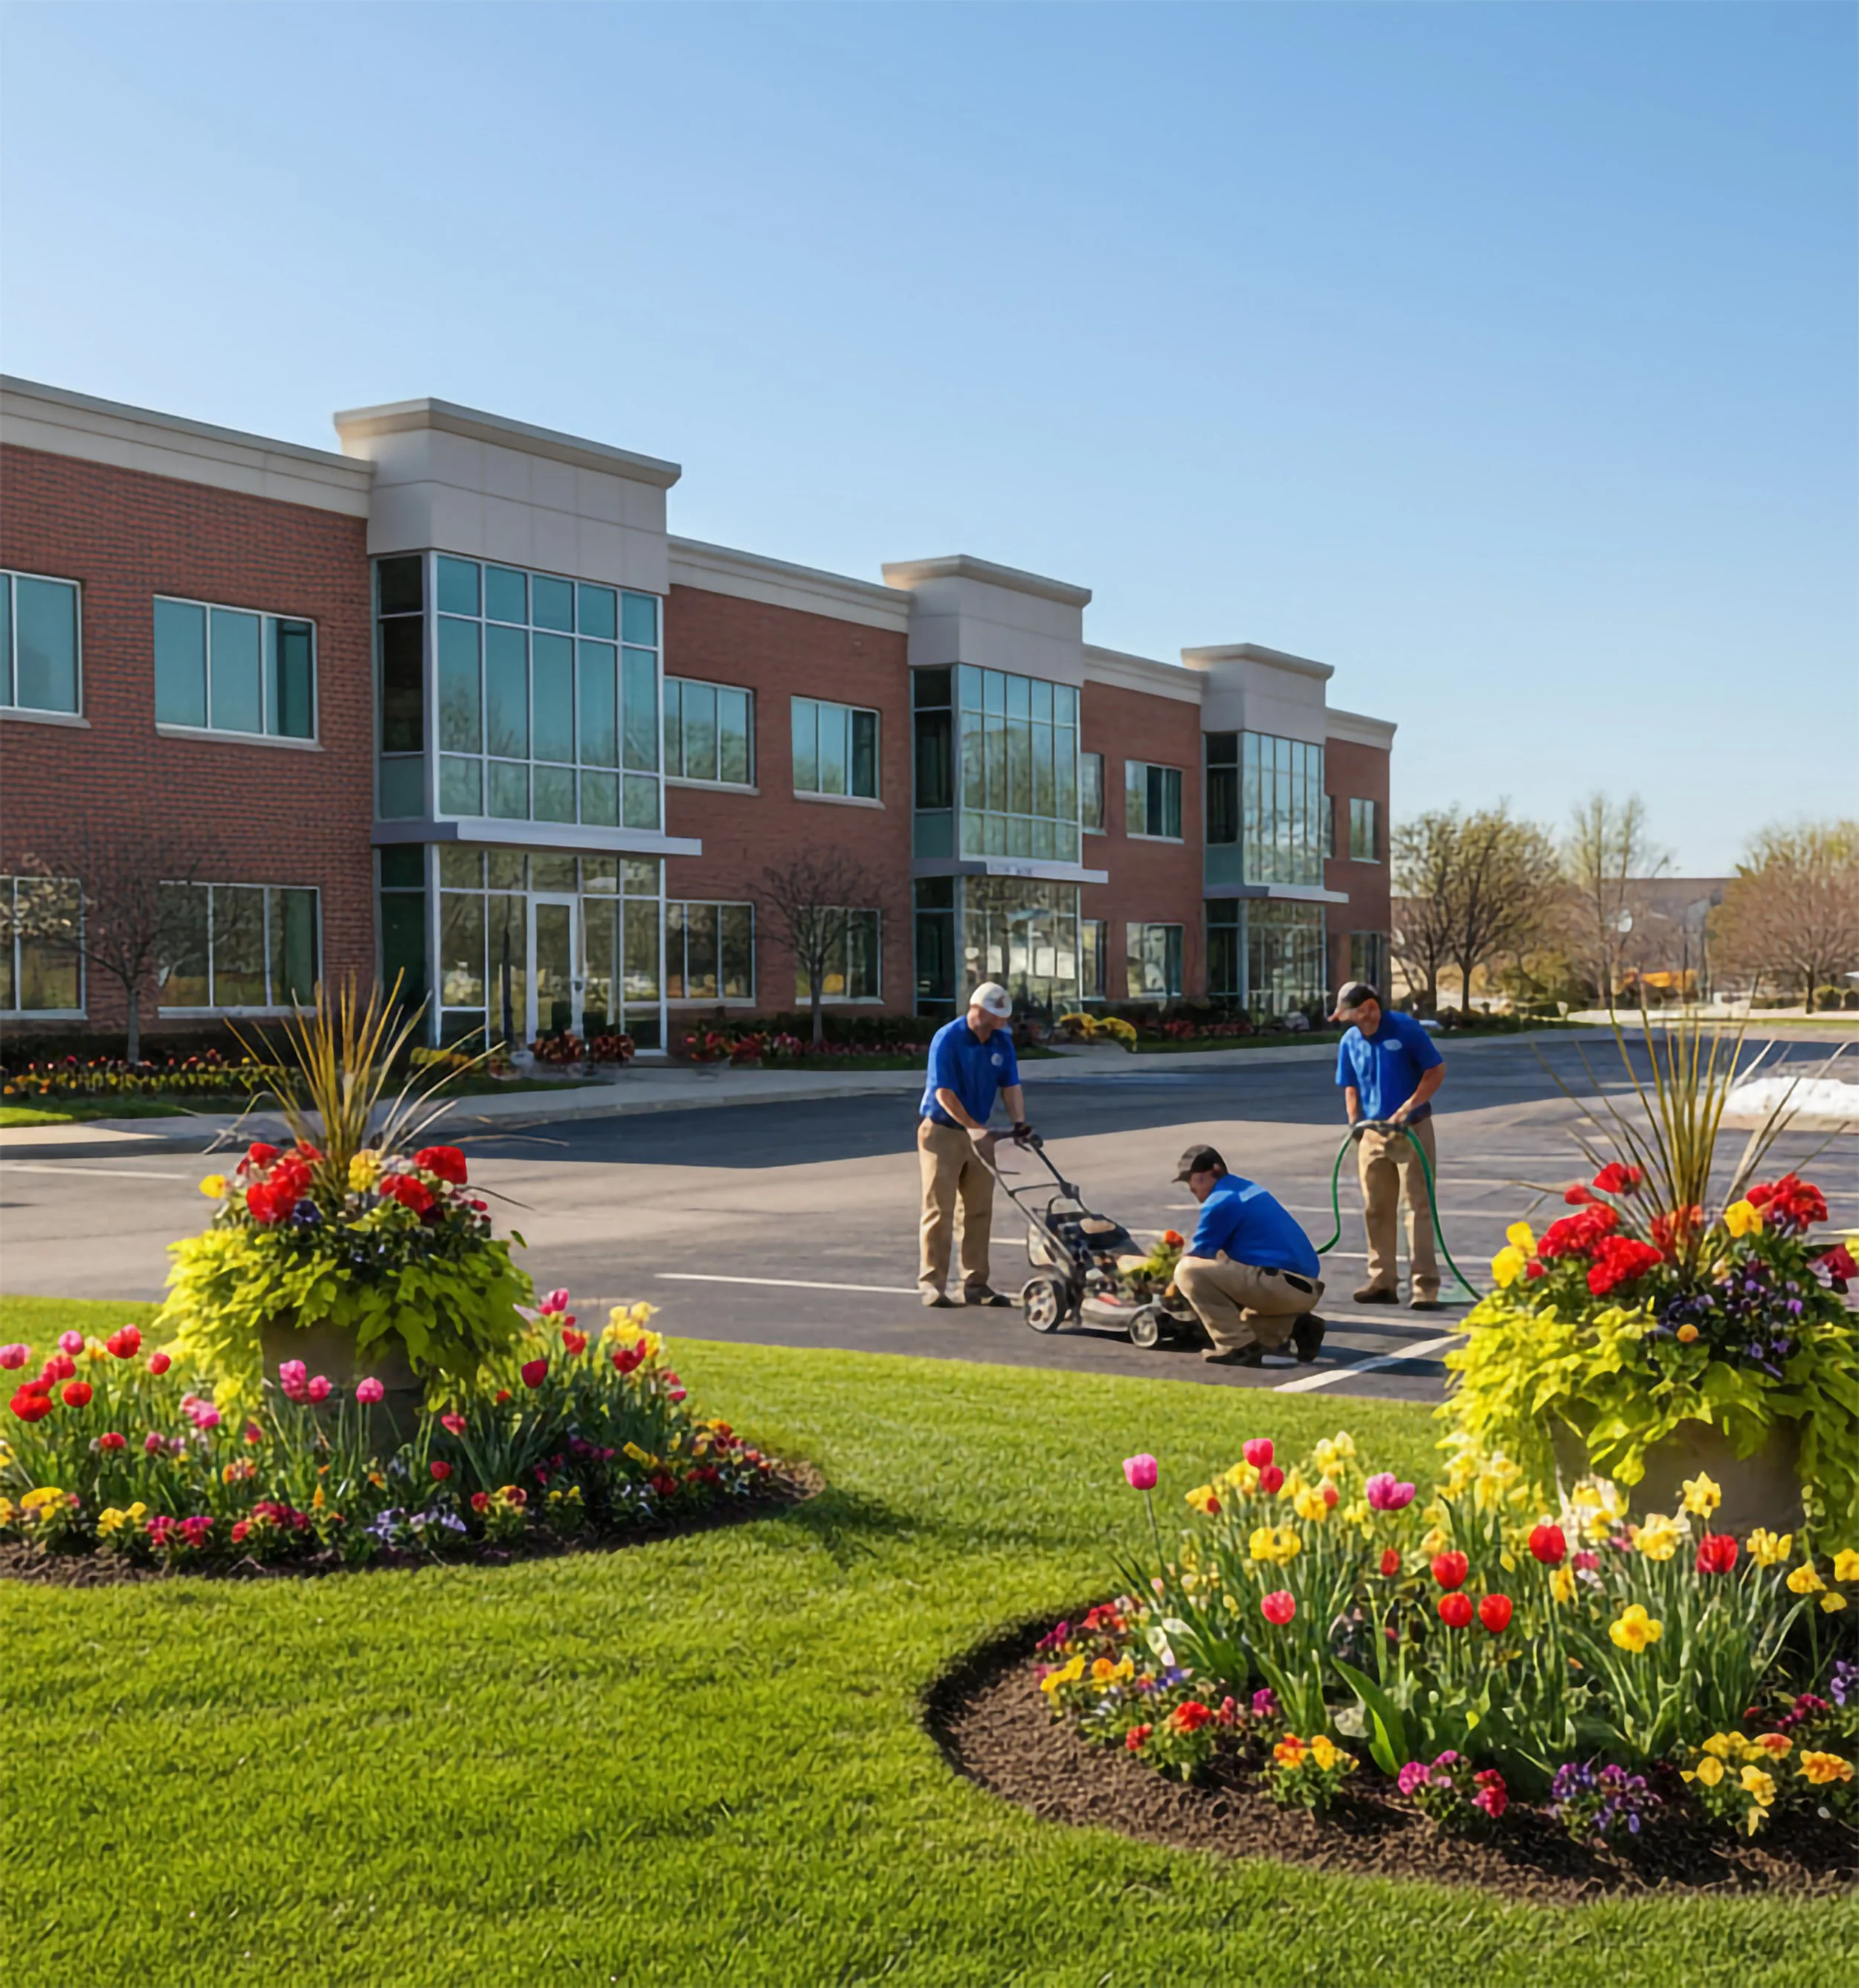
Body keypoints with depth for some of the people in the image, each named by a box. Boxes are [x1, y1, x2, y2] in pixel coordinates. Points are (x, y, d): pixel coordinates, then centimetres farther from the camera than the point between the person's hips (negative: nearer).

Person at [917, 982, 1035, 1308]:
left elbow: (1011, 1086, 2)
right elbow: (944, 1093, -22)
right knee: (939, 1210, -5)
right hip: (943, 1131, -6)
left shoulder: (1002, 1041, 2)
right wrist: (974, 1128, -26)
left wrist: (1020, 1123, -13)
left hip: (978, 1133, 6)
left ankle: (976, 1284, 12)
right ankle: (931, 1283, -1)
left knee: (980, 1211, 6)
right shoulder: (947, 1039, -17)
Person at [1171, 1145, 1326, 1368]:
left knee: (1188, 1271, -14)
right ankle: (1295, 1326, 12)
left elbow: (1198, 1255, 3)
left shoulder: (1220, 1201, -7)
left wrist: (1175, 1285, 22)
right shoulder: (1248, 1189, 21)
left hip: (1281, 1285, -10)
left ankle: (1239, 1346, -13)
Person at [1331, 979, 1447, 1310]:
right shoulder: (1350, 1041, 3)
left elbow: (1437, 1071, -9)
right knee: (1376, 1210, 8)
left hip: (1413, 1131, -5)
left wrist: (1408, 1108, -16)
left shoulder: (1405, 1029, -11)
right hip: (1373, 1134, 5)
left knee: (1419, 1207, -5)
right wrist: (1355, 1122, -2)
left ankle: (1424, 1286, -5)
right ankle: (1382, 1281, 17)